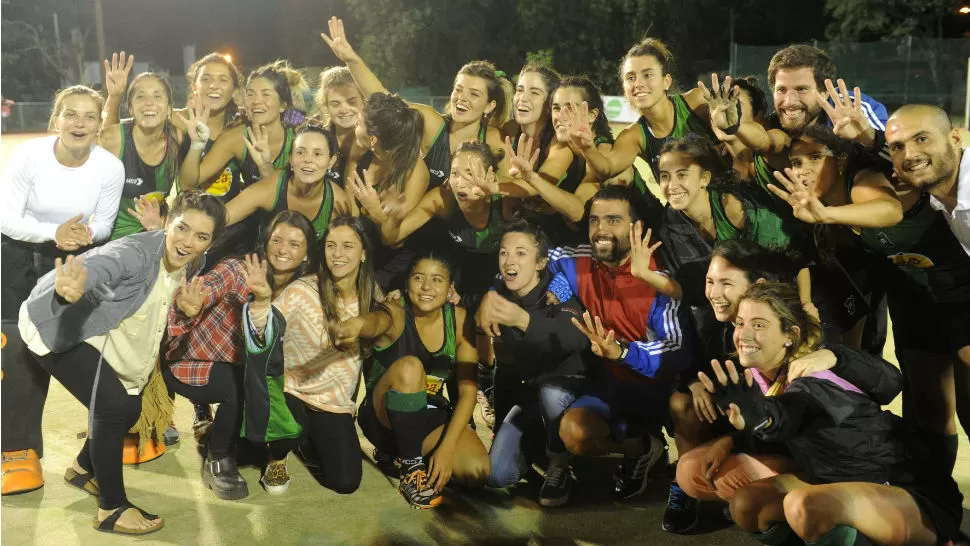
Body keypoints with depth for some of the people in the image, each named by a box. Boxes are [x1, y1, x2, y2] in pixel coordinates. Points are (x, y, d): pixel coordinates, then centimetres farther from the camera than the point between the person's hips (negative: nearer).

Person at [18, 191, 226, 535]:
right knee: (114, 406, -18)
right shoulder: (136, 253, -34)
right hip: (56, 325, -9)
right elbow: (96, 268, -56)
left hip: (96, 334, 9)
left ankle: (83, 469, 40)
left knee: (128, 406, 12)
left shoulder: (186, 265, -8)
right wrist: (68, 289, -75)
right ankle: (112, 509, -3)